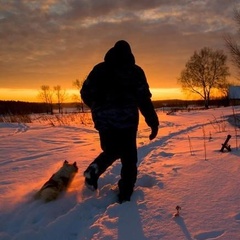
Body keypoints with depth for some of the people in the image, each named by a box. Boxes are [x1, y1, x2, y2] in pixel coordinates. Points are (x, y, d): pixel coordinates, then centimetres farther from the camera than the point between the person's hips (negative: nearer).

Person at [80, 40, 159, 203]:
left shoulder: (99, 69, 8)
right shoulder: (135, 71, -1)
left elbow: (86, 93, 8)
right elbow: (144, 99, -8)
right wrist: (154, 122, -4)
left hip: (104, 120, 3)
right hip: (126, 121, -3)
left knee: (111, 151, 25)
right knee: (129, 158, 10)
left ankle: (95, 168, -2)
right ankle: (125, 196, 10)